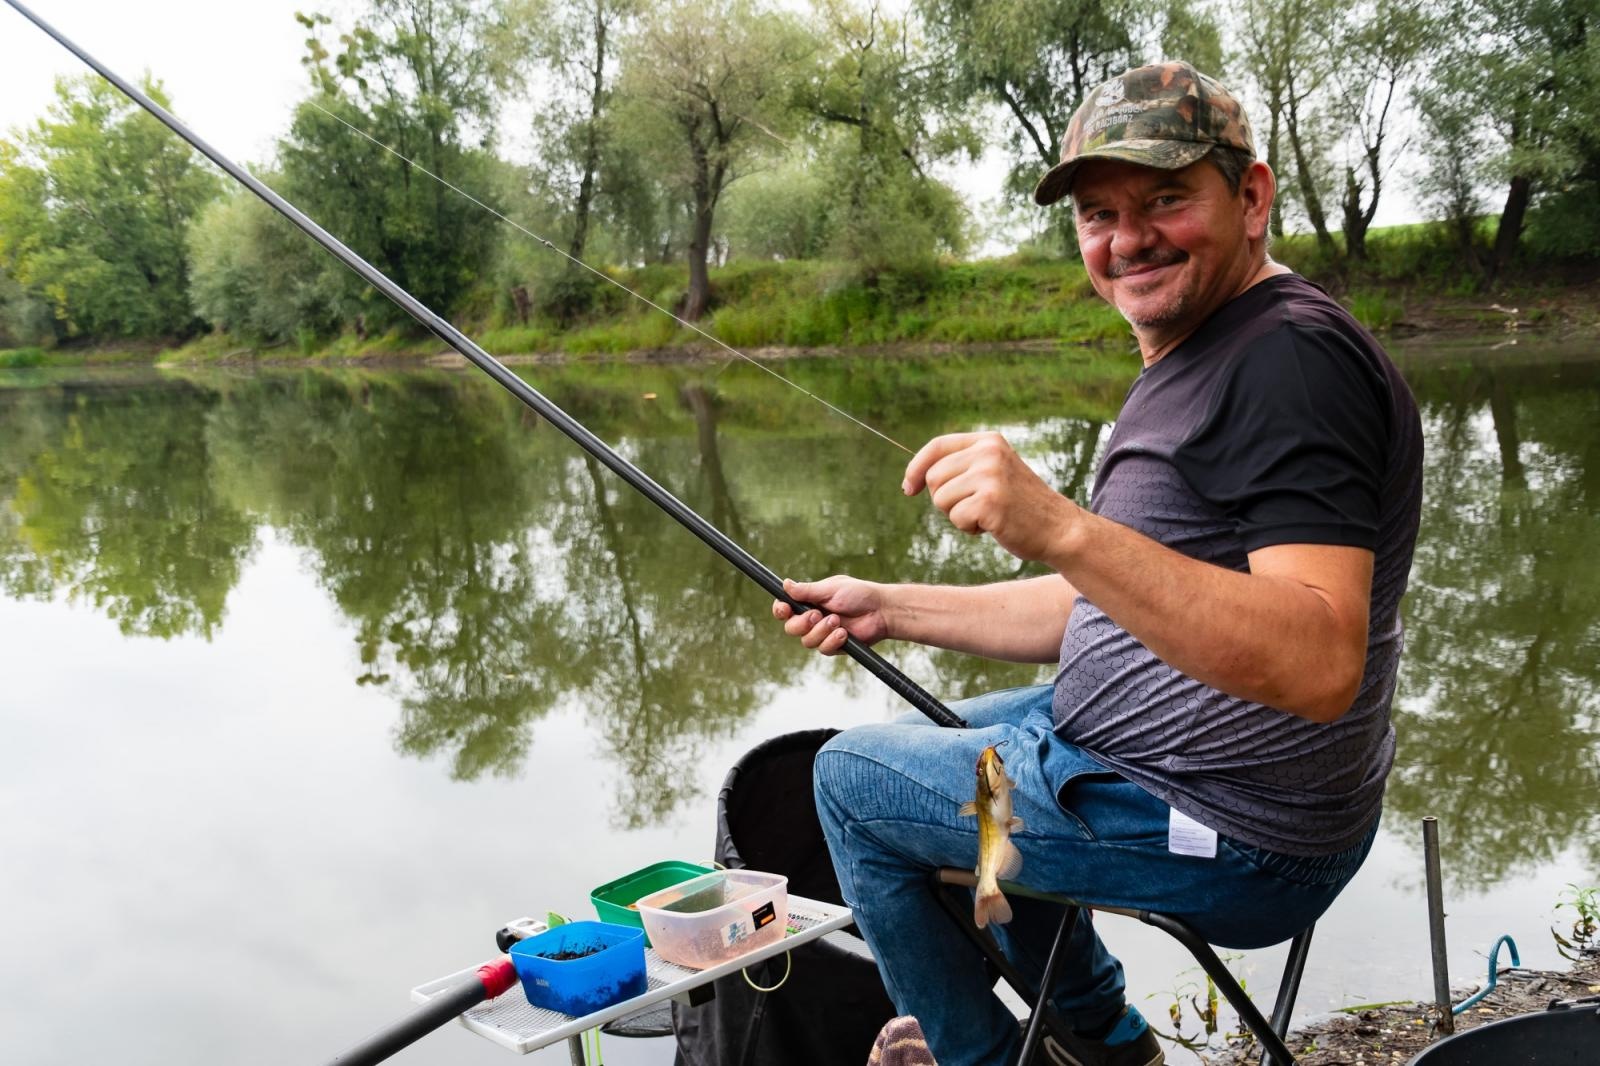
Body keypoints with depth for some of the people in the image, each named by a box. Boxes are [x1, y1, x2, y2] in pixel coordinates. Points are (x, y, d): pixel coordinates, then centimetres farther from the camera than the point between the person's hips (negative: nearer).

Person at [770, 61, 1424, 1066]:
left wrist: (1062, 529, -43)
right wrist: (892, 609, 10)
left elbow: (1319, 666, -34)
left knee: (852, 776, 0)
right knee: (942, 741, 28)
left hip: (1231, 841, -10)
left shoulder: (1293, 360, -22)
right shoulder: (1188, 364, 11)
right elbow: (1111, 606, 15)